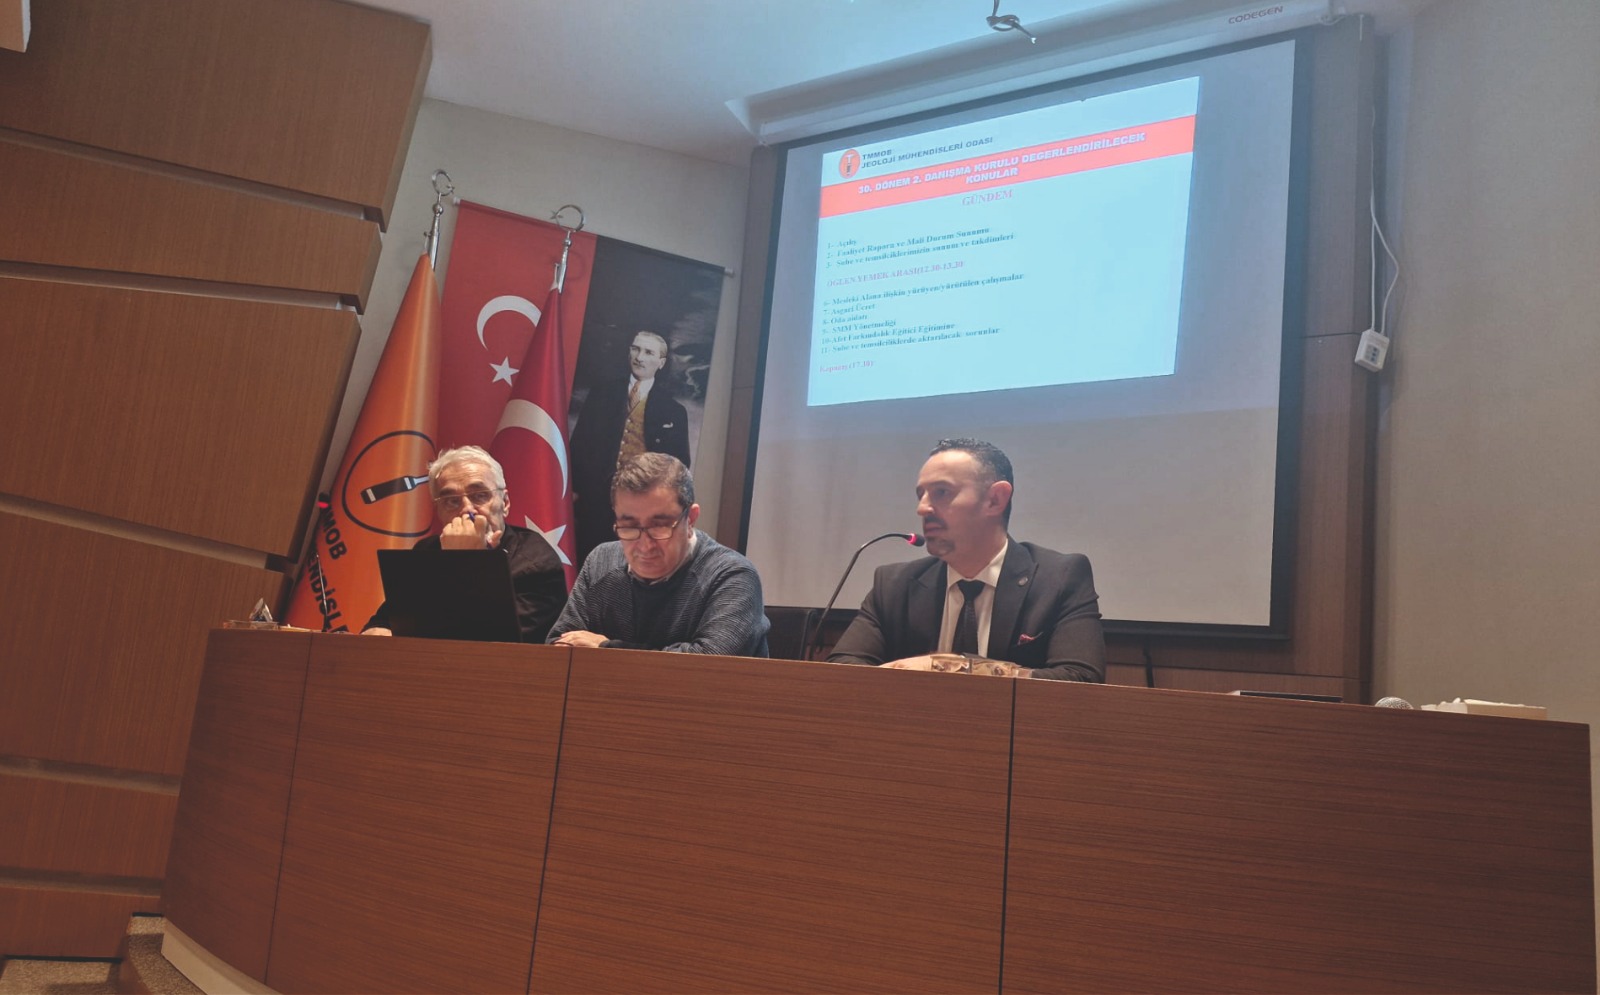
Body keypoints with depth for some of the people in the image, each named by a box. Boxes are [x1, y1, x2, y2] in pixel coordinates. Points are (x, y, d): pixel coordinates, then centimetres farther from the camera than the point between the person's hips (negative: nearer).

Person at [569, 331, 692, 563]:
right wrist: (575, 488, 1)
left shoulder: (673, 410, 3)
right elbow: (580, 441, 8)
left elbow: (679, 464, 6)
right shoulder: (602, 393, 8)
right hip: (597, 498, 1)